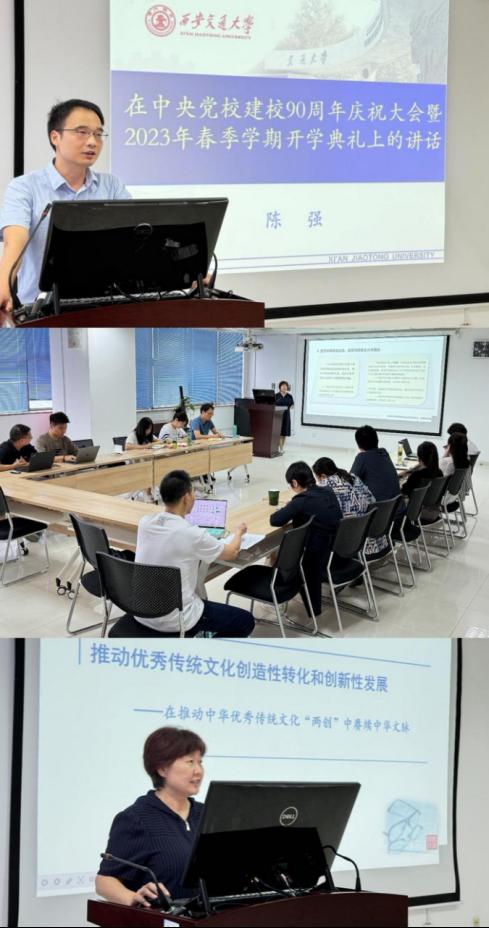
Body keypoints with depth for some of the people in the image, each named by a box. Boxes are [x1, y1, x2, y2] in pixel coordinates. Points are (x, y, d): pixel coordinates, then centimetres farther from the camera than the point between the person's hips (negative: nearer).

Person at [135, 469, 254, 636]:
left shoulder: (144, 523, -5)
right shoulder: (192, 534, -21)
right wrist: (238, 532, 20)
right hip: (175, 620, -7)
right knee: (246, 621, 10)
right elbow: (231, 553, -1)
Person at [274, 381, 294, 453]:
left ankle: (281, 448, 16)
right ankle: (280, 448, -11)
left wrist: (291, 407, -12)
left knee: (284, 432, 5)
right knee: (278, 432, -10)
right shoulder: (276, 395, 2)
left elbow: (292, 405, 9)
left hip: (286, 415, 2)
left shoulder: (289, 396, 6)